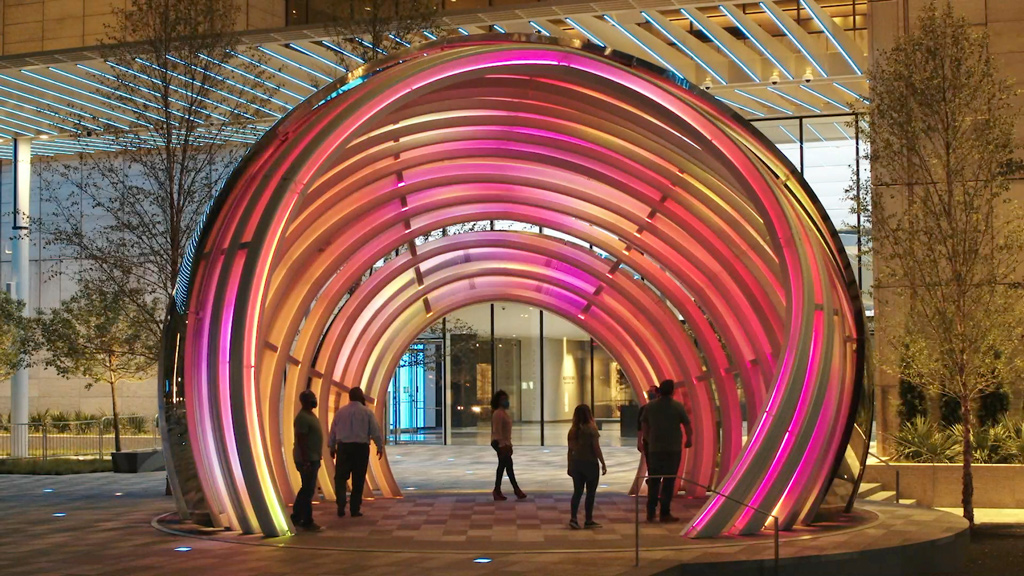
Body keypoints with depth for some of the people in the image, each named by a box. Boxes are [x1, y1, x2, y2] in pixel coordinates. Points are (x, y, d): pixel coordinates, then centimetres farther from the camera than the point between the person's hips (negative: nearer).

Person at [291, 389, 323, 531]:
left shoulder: (310, 415, 14)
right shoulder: (302, 417, -17)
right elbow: (300, 440, -22)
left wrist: (317, 458, 22)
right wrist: (305, 461, -25)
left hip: (313, 458, 10)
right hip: (307, 460, -10)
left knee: (306, 489, 15)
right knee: (308, 490, -6)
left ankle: (296, 518, 22)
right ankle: (307, 522, -2)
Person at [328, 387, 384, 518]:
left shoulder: (341, 411, 5)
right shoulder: (367, 412, -2)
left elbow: (333, 430, 9)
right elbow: (375, 431, -3)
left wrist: (332, 447, 20)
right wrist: (380, 447, 7)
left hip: (343, 447, 2)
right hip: (361, 448, -2)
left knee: (340, 477, 7)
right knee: (358, 480, 6)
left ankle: (341, 507, -6)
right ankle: (355, 509, 7)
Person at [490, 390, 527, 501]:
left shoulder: (504, 412, 16)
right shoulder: (498, 413, -16)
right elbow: (497, 431, -21)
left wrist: (509, 445, 20)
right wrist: (502, 445, -25)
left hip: (504, 443, 10)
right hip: (500, 443, -10)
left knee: (502, 466, 10)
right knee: (509, 465, -7)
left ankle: (497, 492, 12)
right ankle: (517, 490, -3)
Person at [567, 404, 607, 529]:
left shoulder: (573, 431, 3)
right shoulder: (591, 429, -12)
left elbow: (570, 450, 7)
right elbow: (596, 448, -12)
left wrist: (570, 465, 15)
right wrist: (603, 464, -5)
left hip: (576, 463, 5)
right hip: (590, 463, -5)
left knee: (577, 491, 9)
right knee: (591, 492, 6)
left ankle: (573, 518, -3)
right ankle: (589, 520, 10)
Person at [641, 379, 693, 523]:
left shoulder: (650, 407, 3)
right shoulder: (677, 406, -6)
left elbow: (644, 428, 12)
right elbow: (687, 426, 0)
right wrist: (689, 440, 18)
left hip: (654, 448, 3)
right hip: (673, 449, -3)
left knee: (654, 481, 10)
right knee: (668, 481, 1)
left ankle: (650, 513, 9)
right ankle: (665, 513, 1)